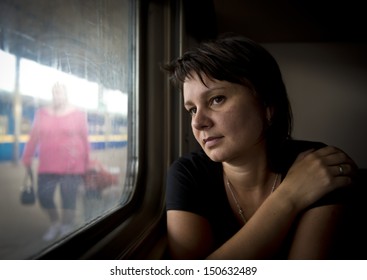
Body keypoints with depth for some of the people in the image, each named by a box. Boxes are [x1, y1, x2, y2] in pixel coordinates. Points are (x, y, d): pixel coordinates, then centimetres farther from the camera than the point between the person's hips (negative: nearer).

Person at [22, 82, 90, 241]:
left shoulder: (78, 114, -1)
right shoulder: (42, 113, 6)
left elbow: (85, 140, 2)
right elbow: (33, 138, 7)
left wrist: (85, 167, 3)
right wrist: (27, 161, 6)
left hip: (72, 167, -2)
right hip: (47, 167, 3)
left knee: (69, 200, 1)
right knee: (44, 197, 3)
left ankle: (65, 231, 21)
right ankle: (55, 223, 32)